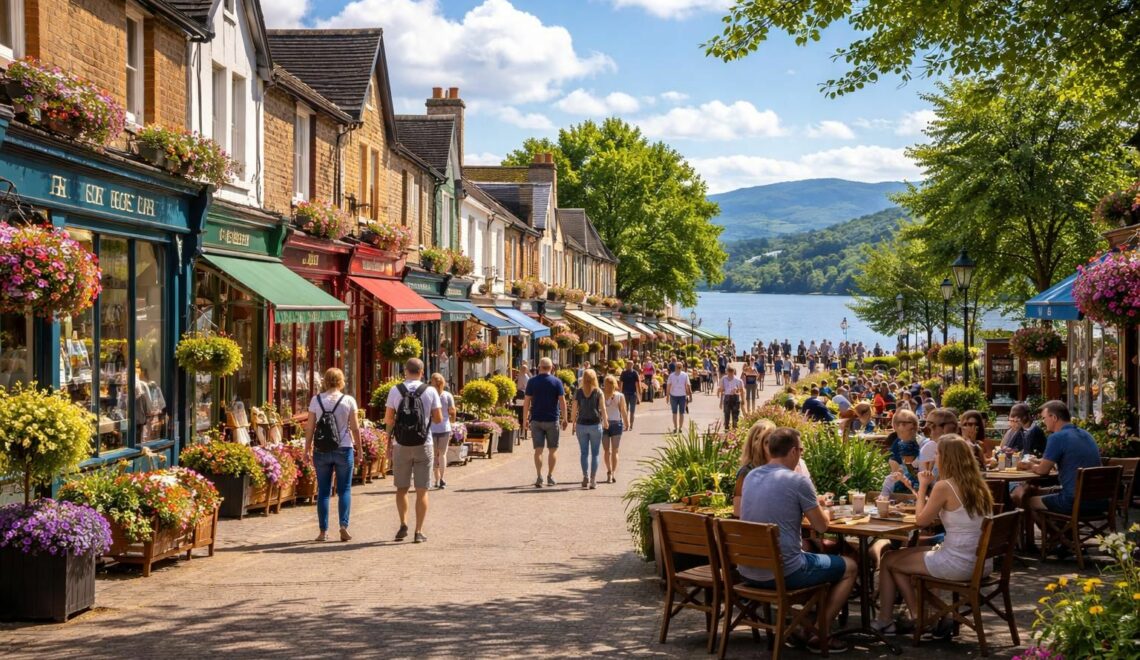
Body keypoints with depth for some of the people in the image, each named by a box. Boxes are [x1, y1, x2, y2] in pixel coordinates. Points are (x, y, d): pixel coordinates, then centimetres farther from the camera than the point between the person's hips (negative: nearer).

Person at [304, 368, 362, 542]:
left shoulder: (316, 400, 0)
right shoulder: (348, 401, -3)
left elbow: (310, 427, 0)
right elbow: (355, 428, -2)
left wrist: (307, 449, 9)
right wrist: (359, 450, 6)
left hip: (321, 451, 1)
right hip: (344, 449, -1)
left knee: (323, 491, 8)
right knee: (344, 489, 7)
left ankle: (323, 531, 8)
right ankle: (344, 525, -7)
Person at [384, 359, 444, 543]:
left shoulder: (395, 391, -2)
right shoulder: (430, 391, -3)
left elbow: (388, 419, -3)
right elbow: (438, 419, -2)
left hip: (401, 445, 1)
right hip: (424, 445, 0)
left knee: (402, 488, 14)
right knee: (421, 490, 4)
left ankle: (403, 524, 2)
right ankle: (419, 531, 2)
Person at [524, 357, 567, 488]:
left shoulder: (532, 381, 1)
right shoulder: (556, 382, -3)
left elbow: (526, 401, -1)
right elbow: (562, 401, -7)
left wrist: (525, 418, 6)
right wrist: (565, 418, 0)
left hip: (536, 420, 1)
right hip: (552, 420, -1)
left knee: (538, 450, 2)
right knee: (552, 449, 10)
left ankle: (539, 477, -7)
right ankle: (550, 477, 11)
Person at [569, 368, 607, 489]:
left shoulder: (578, 392, -1)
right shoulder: (598, 392, -4)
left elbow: (574, 409, 0)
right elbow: (603, 408, -4)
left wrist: (573, 423, 11)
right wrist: (605, 421, 10)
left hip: (581, 425, 1)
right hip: (595, 424, -1)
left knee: (584, 452, 10)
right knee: (594, 453, 5)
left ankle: (585, 477, 5)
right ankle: (593, 480, 3)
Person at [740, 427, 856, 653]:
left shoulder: (750, 477, 6)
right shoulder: (798, 481, -14)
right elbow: (821, 526, -4)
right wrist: (823, 511, 19)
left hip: (748, 571, 7)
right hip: (782, 572, -7)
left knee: (810, 550, 35)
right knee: (849, 567, 15)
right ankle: (820, 634, 13)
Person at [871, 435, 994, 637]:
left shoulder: (944, 487, -16)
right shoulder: (978, 485, 6)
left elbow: (921, 520, -4)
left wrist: (922, 486, 4)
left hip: (958, 564, -8)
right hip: (981, 562, 8)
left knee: (889, 560, 10)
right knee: (907, 555, 26)